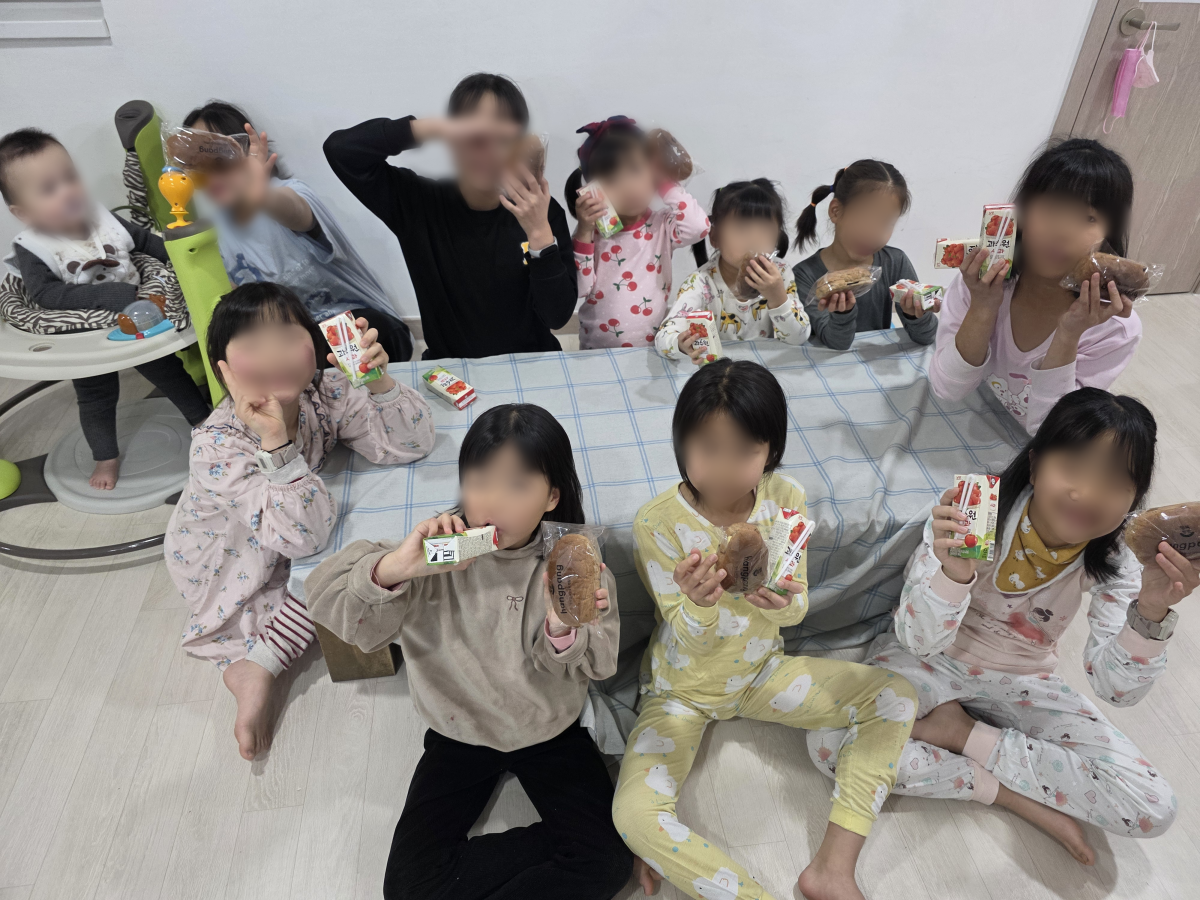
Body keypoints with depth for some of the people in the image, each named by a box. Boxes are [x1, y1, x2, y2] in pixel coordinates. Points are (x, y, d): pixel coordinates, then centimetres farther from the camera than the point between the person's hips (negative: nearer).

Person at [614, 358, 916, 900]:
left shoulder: (784, 499, -13)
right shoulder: (657, 522, -23)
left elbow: (798, 609, -13)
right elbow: (690, 640, -19)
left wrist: (782, 602, -39)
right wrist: (700, 605, -45)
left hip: (761, 671, 4)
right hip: (684, 688, -3)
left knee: (896, 698, -8)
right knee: (633, 814, -25)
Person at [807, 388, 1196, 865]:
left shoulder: (1111, 562, -15)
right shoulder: (971, 515, -25)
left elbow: (1117, 687, -20)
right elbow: (917, 640, -27)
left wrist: (1150, 613, -38)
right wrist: (954, 571, -47)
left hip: (1020, 682, 3)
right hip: (932, 663, -2)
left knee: (1152, 809, -15)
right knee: (828, 741, -27)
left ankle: (962, 731, -6)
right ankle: (1011, 794, -12)